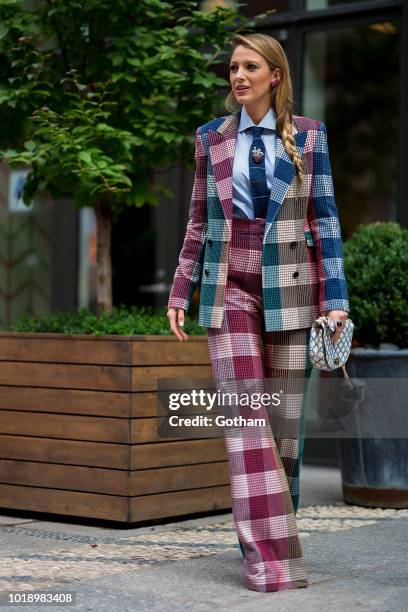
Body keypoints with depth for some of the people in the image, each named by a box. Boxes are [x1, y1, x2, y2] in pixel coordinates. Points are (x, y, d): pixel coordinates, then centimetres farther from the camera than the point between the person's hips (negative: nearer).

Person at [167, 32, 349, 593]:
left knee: (285, 416, 3)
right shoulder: (212, 138, 8)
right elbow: (199, 223, 12)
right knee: (245, 418, -9)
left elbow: (325, 220, 2)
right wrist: (180, 294, 8)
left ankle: (276, 534, 17)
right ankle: (266, 554, -9)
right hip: (230, 290, 1)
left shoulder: (309, 136, 3)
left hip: (290, 291, 0)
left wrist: (334, 299, -5)